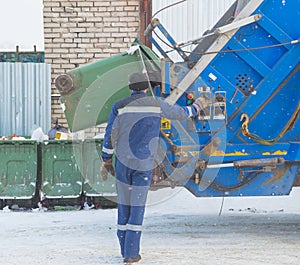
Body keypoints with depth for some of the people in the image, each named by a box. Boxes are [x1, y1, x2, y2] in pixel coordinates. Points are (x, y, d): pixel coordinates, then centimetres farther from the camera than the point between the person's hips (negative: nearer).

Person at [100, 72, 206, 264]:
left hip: (123, 161, 1)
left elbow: (110, 136, -2)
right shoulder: (157, 104, 0)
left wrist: (106, 162, 7)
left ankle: (126, 249, 21)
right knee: (137, 207, 2)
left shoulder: (119, 106, -1)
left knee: (124, 204, 13)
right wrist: (195, 108, 38)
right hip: (144, 164, -1)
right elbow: (179, 113, 16)